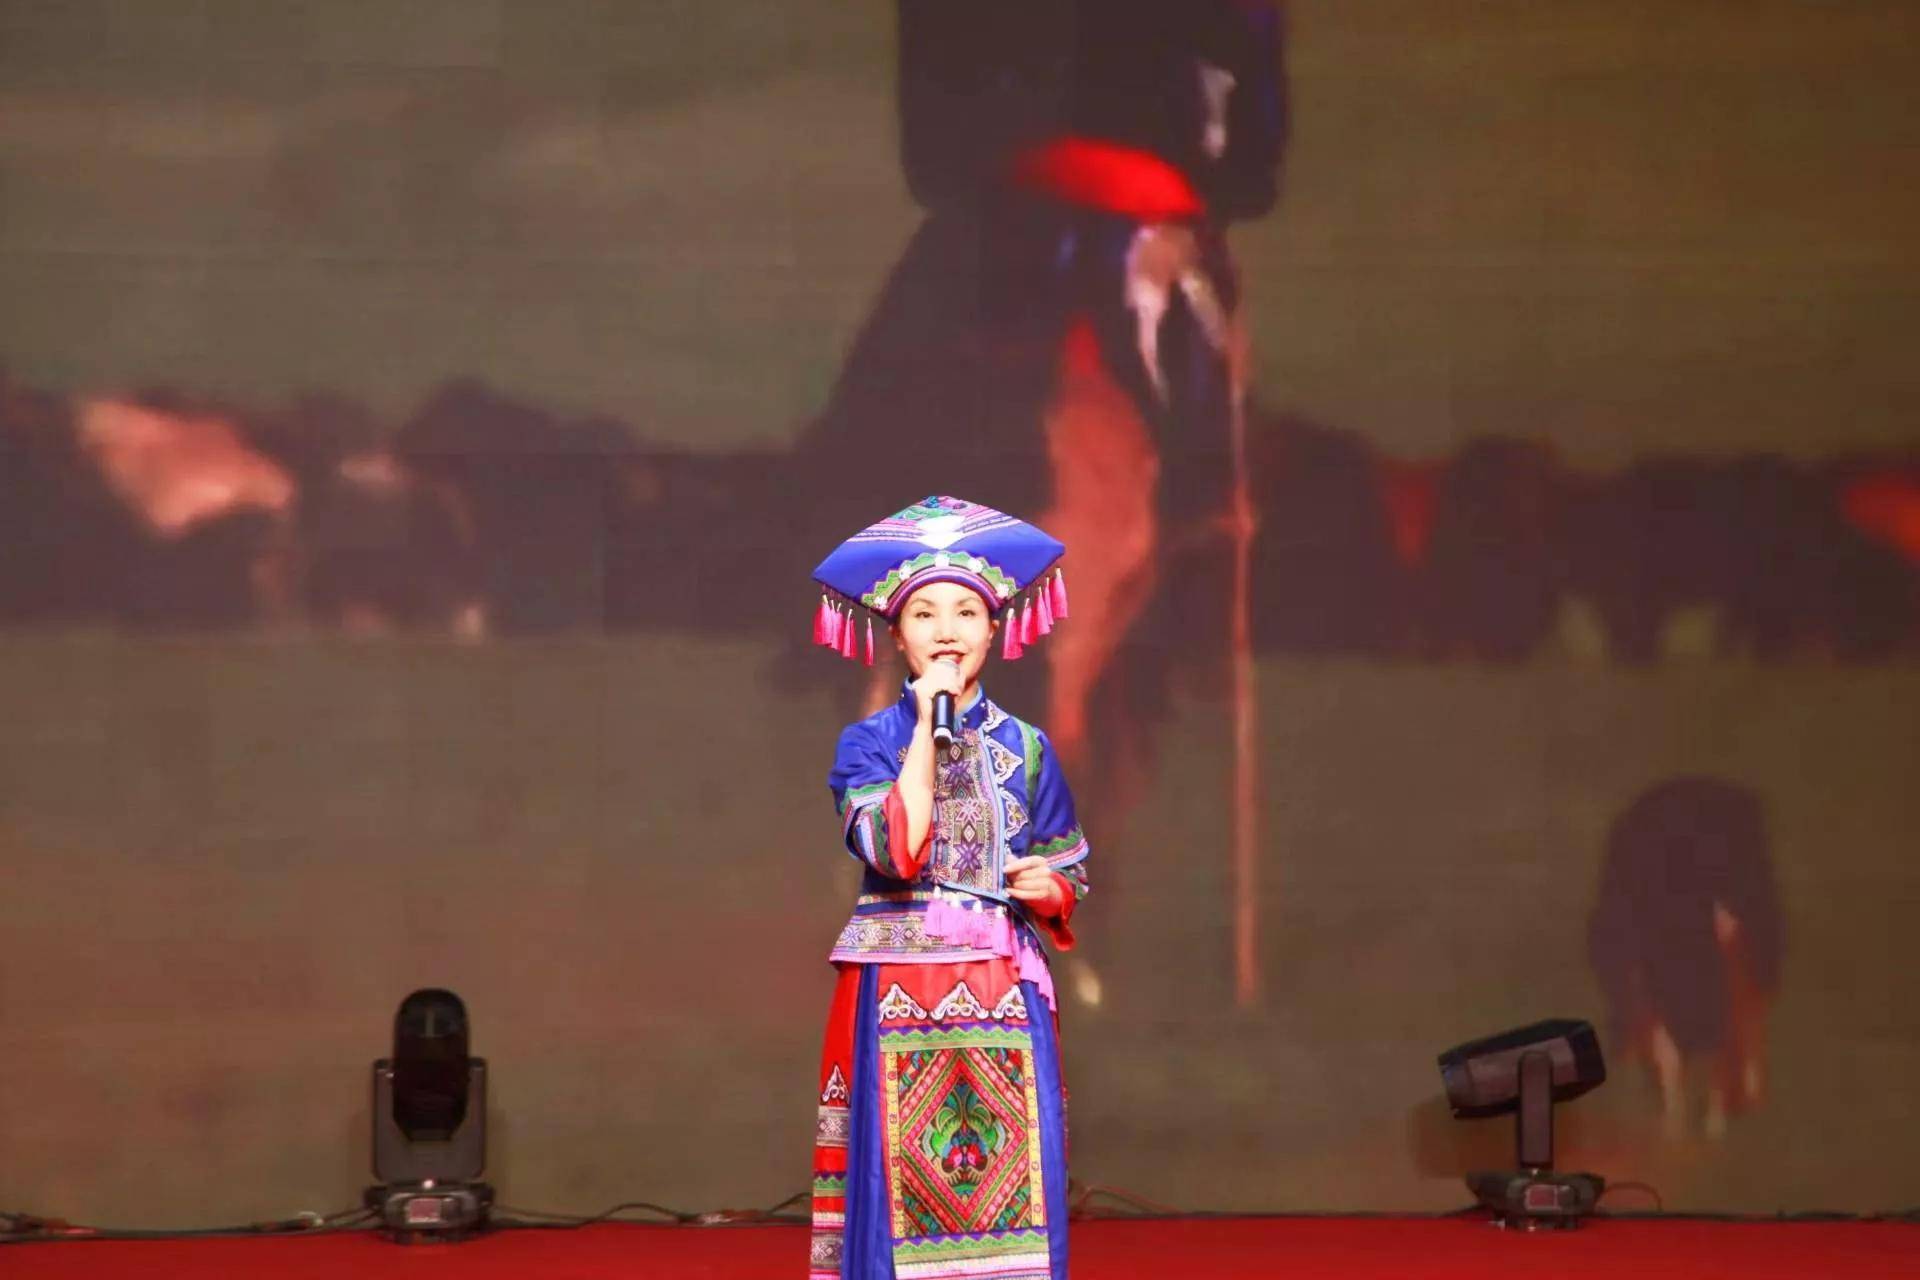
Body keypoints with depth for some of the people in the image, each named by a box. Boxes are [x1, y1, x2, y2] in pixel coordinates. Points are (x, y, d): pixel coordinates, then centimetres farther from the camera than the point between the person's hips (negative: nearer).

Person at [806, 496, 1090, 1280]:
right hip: (899, 996, -2)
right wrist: (929, 725, -11)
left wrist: (1046, 886, -10)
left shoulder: (1024, 747, 10)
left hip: (1003, 997, 2)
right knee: (901, 1181, -5)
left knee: (1013, 1182, -3)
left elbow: (1067, 876, 13)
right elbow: (896, 849, -15)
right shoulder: (871, 741, 3)